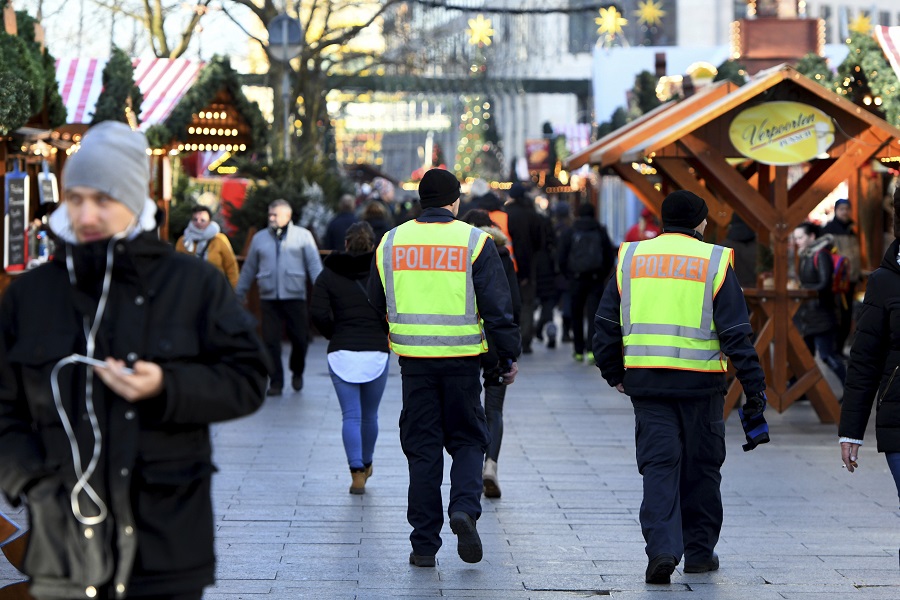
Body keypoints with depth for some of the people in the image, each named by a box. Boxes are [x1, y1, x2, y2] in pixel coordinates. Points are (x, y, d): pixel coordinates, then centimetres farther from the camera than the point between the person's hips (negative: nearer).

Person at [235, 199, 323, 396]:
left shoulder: (303, 235, 6)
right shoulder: (260, 238, 13)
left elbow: (314, 264, 2)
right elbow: (249, 268, 18)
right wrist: (239, 293, 19)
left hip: (295, 296, -2)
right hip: (268, 298, 2)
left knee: (300, 338, 1)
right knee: (271, 341, -2)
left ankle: (297, 372, 27)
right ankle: (276, 382, 5)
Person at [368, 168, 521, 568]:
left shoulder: (391, 242, 6)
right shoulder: (474, 242, -3)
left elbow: (375, 305, 15)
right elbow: (497, 306, -6)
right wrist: (508, 356, 2)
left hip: (412, 359, 2)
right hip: (461, 359, -2)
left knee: (422, 448, 8)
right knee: (467, 440, 13)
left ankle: (424, 543, 6)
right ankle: (465, 508, -13)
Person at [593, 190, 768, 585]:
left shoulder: (630, 258, 8)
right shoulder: (715, 262, -1)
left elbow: (606, 324, 10)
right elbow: (736, 333, -5)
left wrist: (613, 373, 22)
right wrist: (754, 386, -1)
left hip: (645, 379, 2)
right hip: (701, 382, -2)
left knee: (658, 466, 1)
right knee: (701, 469, 11)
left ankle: (662, 548, -15)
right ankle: (699, 552, 18)